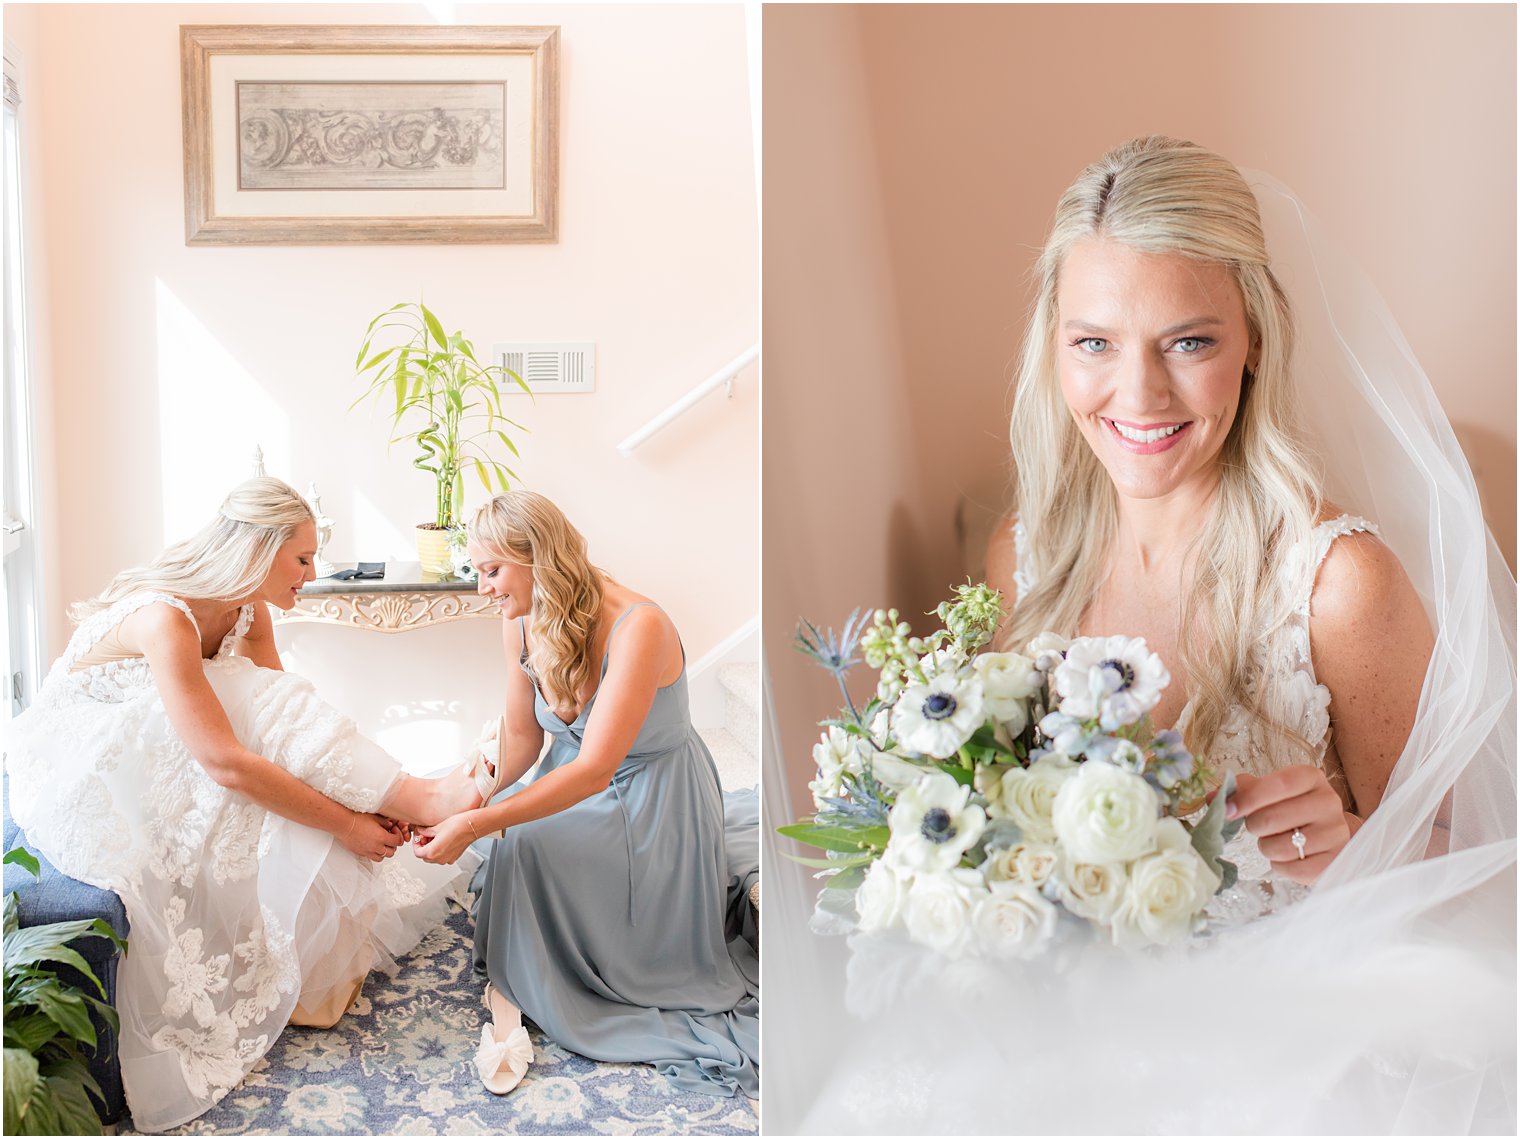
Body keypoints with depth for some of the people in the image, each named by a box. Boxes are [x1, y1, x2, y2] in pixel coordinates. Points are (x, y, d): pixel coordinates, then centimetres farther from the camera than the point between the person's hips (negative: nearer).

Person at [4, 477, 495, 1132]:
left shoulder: (248, 612, -4)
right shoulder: (165, 616, -31)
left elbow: (287, 731, -8)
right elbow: (225, 762, -38)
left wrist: (374, 802, -22)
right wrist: (345, 823, -34)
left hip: (147, 770, 8)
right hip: (77, 778, -8)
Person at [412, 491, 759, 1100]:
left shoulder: (638, 627, -30)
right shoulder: (522, 624, -7)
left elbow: (594, 770, -34)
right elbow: (521, 735, 3)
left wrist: (476, 825, -37)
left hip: (653, 797, -6)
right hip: (576, 787, 6)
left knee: (528, 841, -25)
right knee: (520, 840, -22)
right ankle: (514, 983, -1)